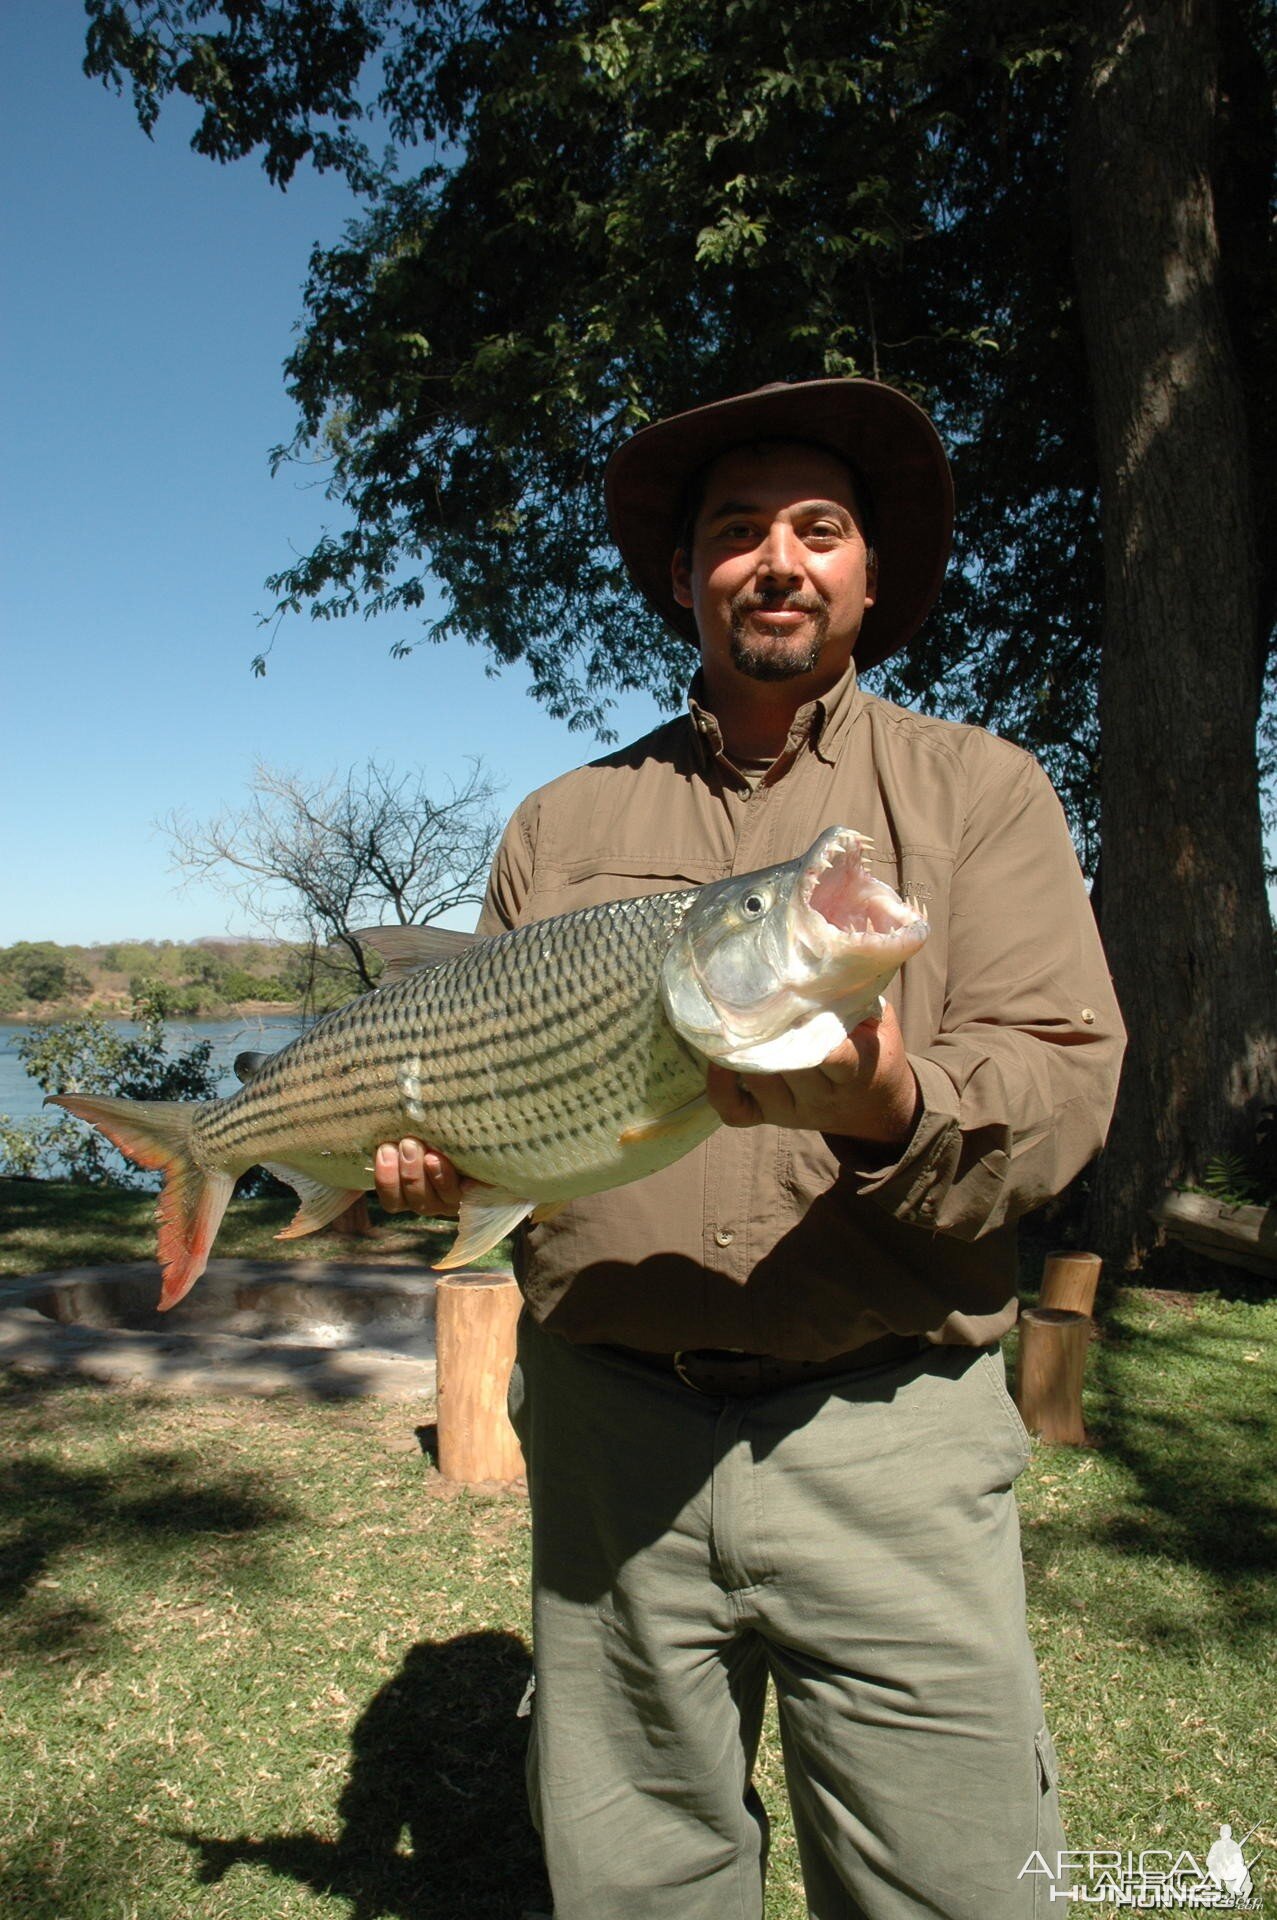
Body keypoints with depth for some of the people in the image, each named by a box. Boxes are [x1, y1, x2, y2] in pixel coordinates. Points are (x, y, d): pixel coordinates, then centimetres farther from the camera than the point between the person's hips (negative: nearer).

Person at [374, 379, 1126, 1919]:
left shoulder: (977, 788, 5)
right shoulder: (563, 821, 11)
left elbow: (1063, 1082, -5)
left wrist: (890, 1106, -25)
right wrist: (439, 1155, -6)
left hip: (888, 1431, -1)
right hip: (606, 1429, 3)